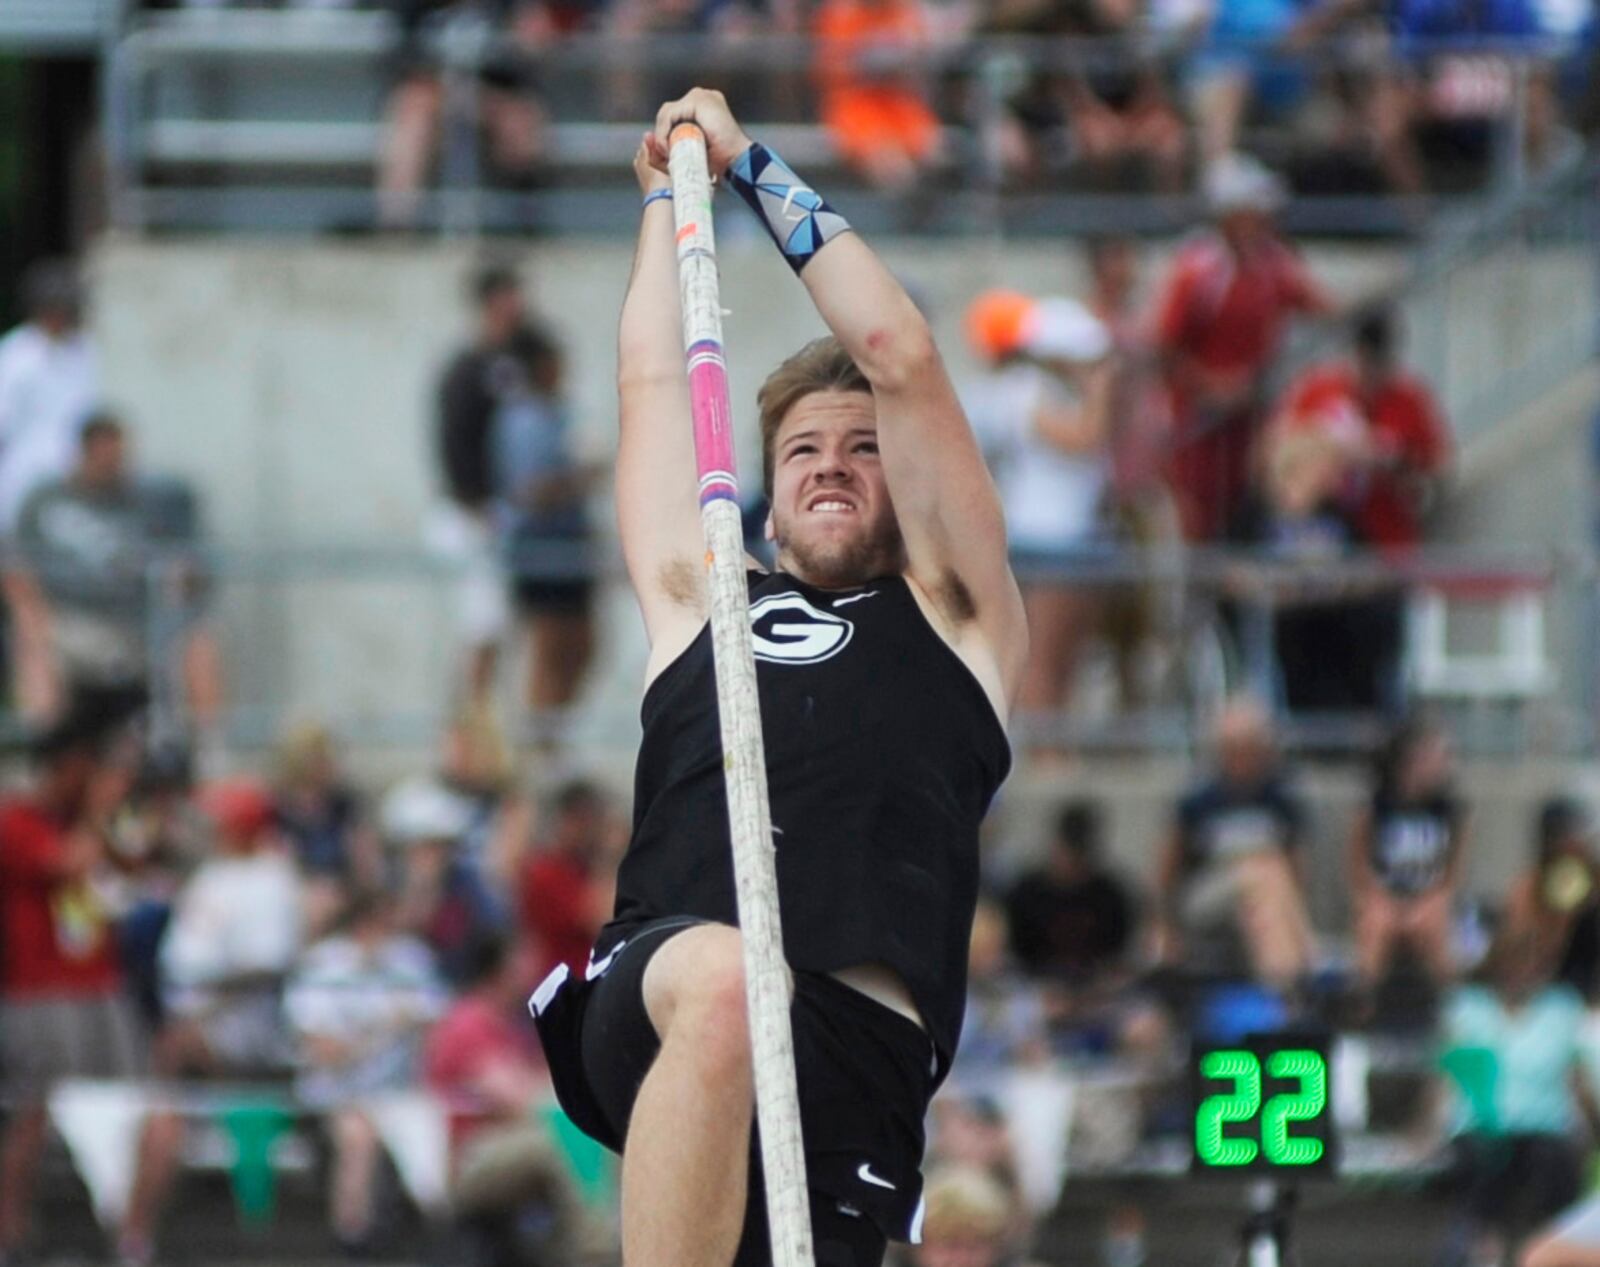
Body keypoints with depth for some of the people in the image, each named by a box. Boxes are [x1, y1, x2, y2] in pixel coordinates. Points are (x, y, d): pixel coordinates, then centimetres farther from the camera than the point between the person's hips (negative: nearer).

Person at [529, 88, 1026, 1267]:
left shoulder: (951, 618, 26)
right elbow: (654, 380, 37)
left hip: (860, 1058, 0)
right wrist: (670, 195, 46)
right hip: (658, 1001, 0)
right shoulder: (702, 607, 31)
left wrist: (761, 172, 28)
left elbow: (902, 361, 22)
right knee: (723, 981, -36)